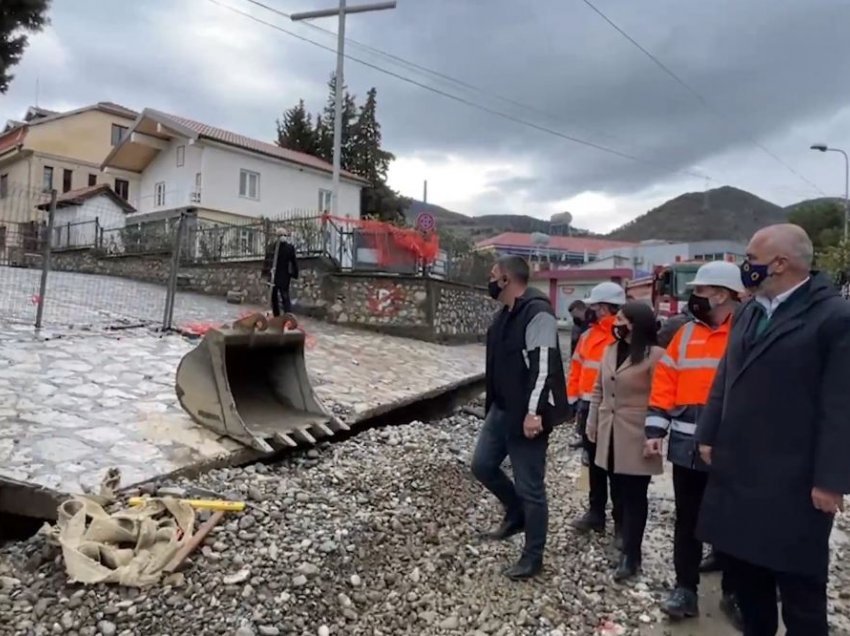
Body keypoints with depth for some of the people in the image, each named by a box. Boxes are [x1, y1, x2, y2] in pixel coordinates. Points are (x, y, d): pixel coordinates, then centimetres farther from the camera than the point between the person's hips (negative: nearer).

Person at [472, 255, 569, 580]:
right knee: (483, 464, 15)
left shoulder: (537, 311, -19)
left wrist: (533, 412, -29)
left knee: (530, 486, 2)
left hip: (527, 414, -10)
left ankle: (532, 557, 18)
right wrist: (493, 404, 23)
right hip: (501, 409, 10)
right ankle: (516, 513, 37)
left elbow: (543, 366, -25)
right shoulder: (506, 314, 12)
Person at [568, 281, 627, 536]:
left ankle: (622, 521, 17)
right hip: (589, 408, 7)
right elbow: (577, 369, 13)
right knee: (594, 463, 16)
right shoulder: (588, 336, 9)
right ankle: (595, 513, 29)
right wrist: (574, 401, 11)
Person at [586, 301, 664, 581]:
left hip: (637, 437, -6)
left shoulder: (654, 354, -11)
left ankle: (631, 555, 12)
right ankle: (626, 543, 30)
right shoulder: (611, 350, 10)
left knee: (634, 495, 2)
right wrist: (592, 424, 14)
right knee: (618, 492, 13)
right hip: (610, 434, 6)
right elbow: (599, 390, 15)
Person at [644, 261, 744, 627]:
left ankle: (733, 593, 28)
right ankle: (686, 589, 24)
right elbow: (665, 383, 6)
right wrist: (655, 430, 0)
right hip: (687, 446, 4)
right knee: (687, 519, 12)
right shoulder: (686, 334, 7)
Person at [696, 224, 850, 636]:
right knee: (745, 568, 19)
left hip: (793, 482, -7)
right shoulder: (749, 313, 12)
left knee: (800, 587, 10)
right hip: (737, 471, 7)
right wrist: (708, 436, 10)